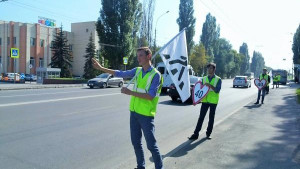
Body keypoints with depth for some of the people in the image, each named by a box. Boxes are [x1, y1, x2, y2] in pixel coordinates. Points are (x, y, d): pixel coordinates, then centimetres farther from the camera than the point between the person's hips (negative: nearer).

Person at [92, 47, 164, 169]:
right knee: (136, 142, 15)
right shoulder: (137, 71, 7)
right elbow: (120, 74, 15)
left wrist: (130, 92, -22)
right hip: (134, 112, 6)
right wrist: (101, 68, 14)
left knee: (151, 144, 0)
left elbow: (150, 96, -19)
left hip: (146, 114, -6)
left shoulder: (155, 75, -12)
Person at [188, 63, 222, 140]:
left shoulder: (218, 79, -2)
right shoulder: (204, 79, 9)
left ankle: (208, 133, 21)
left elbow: (217, 90, -12)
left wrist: (210, 85, -27)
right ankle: (196, 134, 3)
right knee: (201, 117, 1)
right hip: (205, 101, 2)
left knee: (211, 118, 9)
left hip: (213, 101, -2)